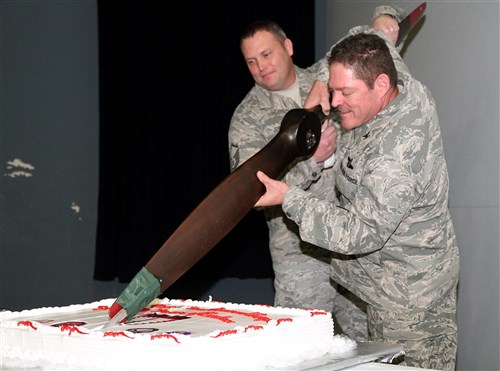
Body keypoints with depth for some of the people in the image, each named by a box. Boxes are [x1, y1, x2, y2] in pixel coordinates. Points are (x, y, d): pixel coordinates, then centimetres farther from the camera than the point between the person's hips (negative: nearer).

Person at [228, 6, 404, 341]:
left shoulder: (327, 74, 10)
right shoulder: (247, 119, 0)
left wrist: (385, 19, -2)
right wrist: (311, 159, -21)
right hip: (303, 249, -3)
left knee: (368, 342, 6)